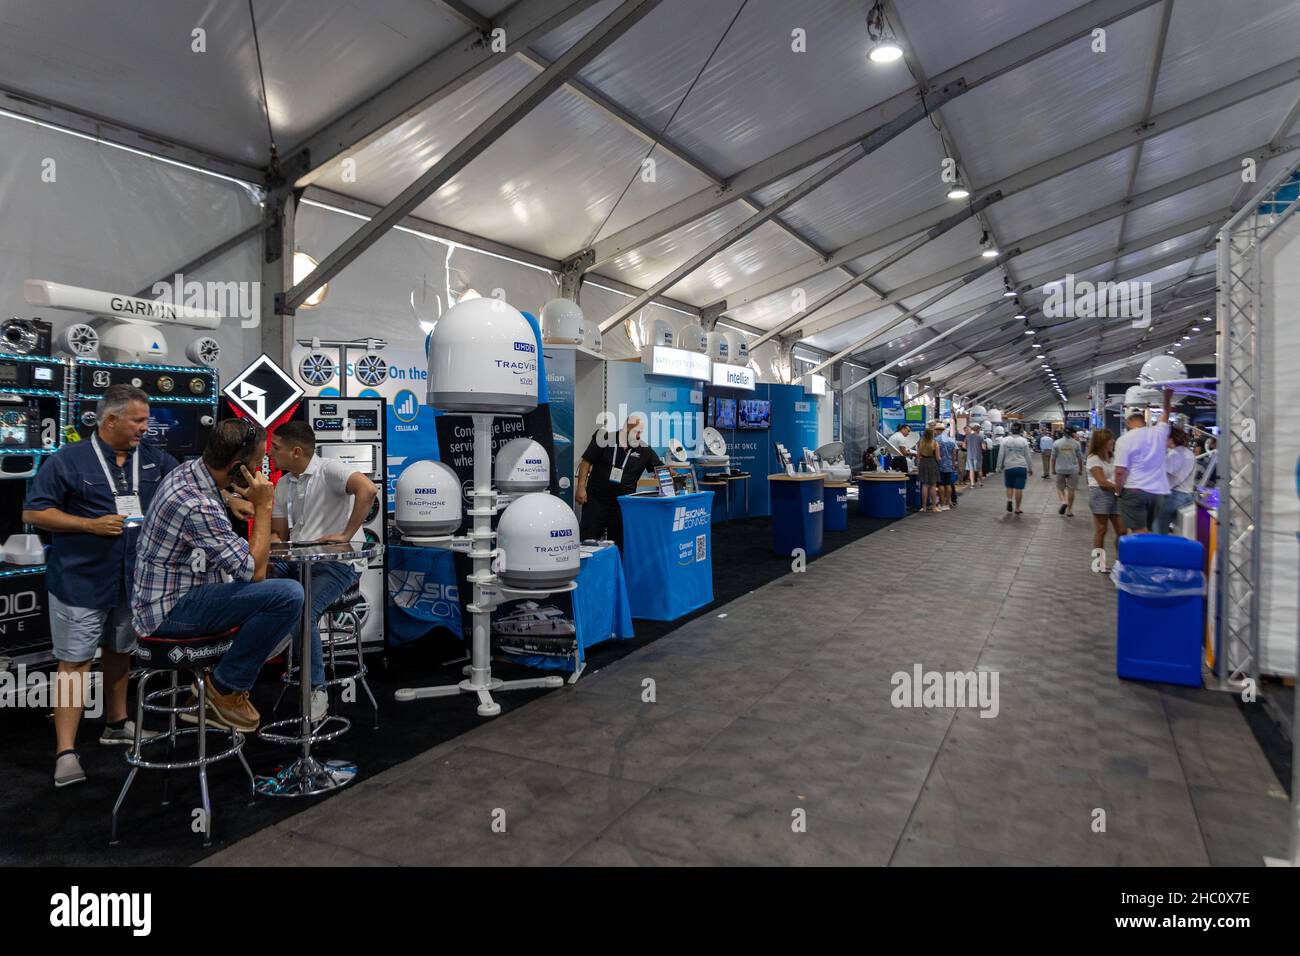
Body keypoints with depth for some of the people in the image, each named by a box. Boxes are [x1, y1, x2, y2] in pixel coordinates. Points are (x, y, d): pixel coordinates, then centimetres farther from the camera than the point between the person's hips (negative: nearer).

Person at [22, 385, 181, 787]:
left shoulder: (154, 459, 5)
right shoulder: (68, 460, -8)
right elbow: (33, 512, -7)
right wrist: (91, 524, -18)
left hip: (134, 580, 5)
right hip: (81, 581, -5)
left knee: (120, 651, 19)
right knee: (75, 661, -2)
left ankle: (116, 723, 35)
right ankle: (66, 751, 3)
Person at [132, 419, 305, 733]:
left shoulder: (190, 470, 2)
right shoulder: (197, 506, -29)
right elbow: (255, 571, -21)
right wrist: (264, 506, -17)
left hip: (167, 591, 10)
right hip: (170, 611, -10)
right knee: (288, 596, -26)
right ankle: (224, 687, -5)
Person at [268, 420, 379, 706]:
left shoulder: (330, 469, -10)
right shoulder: (283, 484, 15)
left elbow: (368, 490, -29)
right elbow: (279, 533, 18)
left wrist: (346, 535, -25)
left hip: (338, 561, -7)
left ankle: (316, 690, -10)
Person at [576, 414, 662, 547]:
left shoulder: (644, 450, 2)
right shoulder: (605, 439, -4)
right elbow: (586, 462, -3)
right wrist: (581, 488, -10)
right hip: (596, 500, -2)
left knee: (620, 542, 8)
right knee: (588, 539, -1)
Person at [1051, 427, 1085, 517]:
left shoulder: (1056, 443, -4)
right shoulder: (1076, 443, -5)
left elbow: (1053, 458, -2)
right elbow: (1080, 458, 0)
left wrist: (1053, 469, 9)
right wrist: (1081, 469, 13)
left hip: (1060, 469, 0)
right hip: (1073, 469, 0)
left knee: (1060, 488, 13)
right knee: (1071, 490, 7)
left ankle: (1063, 502, -13)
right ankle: (1069, 510, 10)